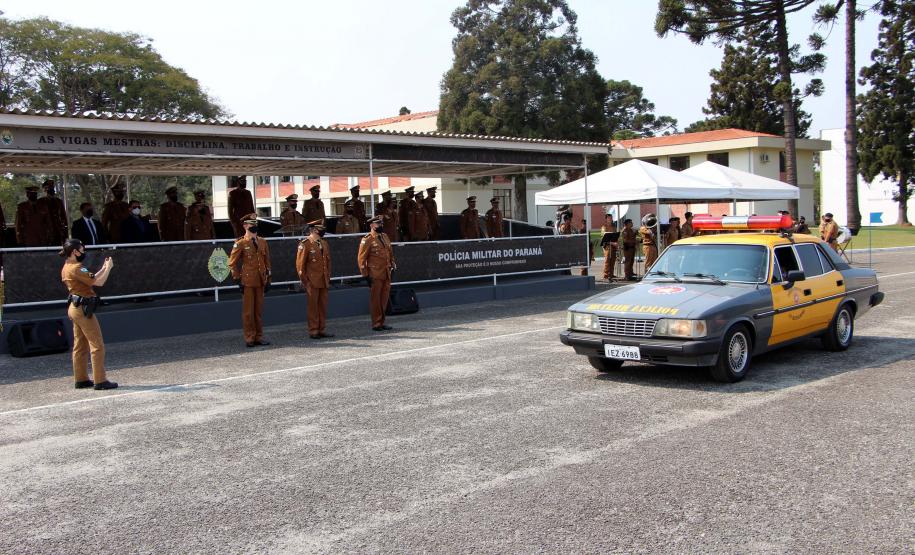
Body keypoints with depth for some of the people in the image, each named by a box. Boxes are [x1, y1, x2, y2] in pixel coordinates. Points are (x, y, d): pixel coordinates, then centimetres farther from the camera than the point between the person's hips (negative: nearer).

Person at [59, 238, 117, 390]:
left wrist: (103, 268, 14)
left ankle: (81, 379, 20)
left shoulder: (66, 268, 12)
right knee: (97, 346, -5)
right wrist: (108, 267, -8)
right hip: (83, 309, -10)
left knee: (80, 346, 14)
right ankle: (100, 381, -4)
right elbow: (98, 282, -21)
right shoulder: (76, 268, -18)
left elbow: (91, 279, 18)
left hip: (74, 308, 10)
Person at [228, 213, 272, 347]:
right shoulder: (240, 243, -4)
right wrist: (238, 279, -7)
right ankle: (249, 338, 6)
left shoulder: (263, 242, 11)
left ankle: (259, 337, 15)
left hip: (260, 282, 5)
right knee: (248, 311, 0)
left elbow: (267, 262, 16)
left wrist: (268, 279, 11)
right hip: (248, 282, -5)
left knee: (259, 310, 9)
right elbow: (232, 263, -2)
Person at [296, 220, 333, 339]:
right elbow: (300, 264, -9)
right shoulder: (305, 244, -8)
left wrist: (328, 279, 14)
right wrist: (305, 282, -11)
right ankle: (313, 331, 10)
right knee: (313, 306, 2)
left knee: (323, 306, 9)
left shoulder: (324, 244, 12)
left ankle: (321, 330, 18)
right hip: (312, 282, -6)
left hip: (323, 282, 6)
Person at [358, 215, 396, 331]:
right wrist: (365, 275, -10)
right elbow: (361, 259, -8)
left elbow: (390, 252, 24)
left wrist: (393, 264, 12)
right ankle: (376, 324, 8)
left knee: (384, 299, 11)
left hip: (386, 274, 7)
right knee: (375, 300, 1)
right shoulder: (367, 240, -7)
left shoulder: (385, 236, 14)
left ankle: (381, 322, 20)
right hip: (375, 275, -7)